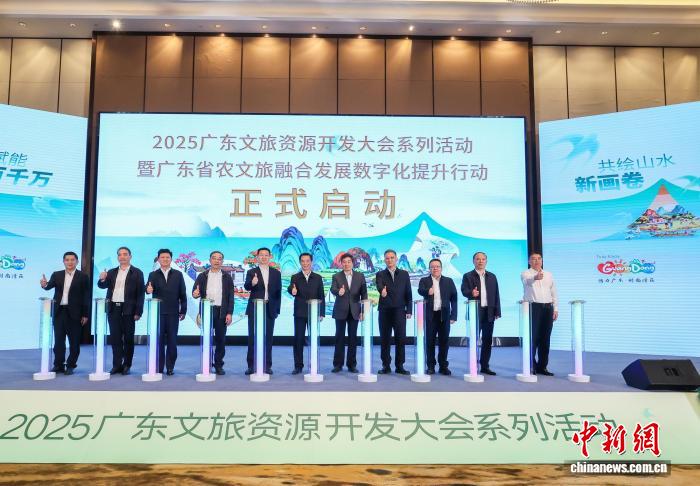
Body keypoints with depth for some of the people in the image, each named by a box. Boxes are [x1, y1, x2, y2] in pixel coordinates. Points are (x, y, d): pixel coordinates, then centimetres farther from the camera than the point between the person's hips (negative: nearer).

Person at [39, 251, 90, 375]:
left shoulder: (83, 277, -1)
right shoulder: (57, 275, 10)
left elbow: (86, 296, -3)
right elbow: (49, 286, -5)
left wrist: (85, 314, -7)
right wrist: (44, 284, -29)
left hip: (74, 313, -3)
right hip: (59, 311, 3)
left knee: (74, 341, 2)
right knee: (58, 340, 6)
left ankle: (71, 366, 11)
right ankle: (58, 365, 15)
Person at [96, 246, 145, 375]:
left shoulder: (137, 273, 0)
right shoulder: (112, 272, 14)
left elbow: (140, 293, -4)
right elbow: (102, 286, 6)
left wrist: (138, 312, -11)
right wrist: (102, 279, -17)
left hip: (128, 310, -4)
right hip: (113, 309, 4)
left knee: (128, 338, 2)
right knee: (115, 338, 5)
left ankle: (127, 365, 10)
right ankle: (117, 365, 10)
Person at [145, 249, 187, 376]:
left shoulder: (178, 274, 7)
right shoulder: (153, 275, 7)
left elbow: (182, 294, 5)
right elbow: (149, 289, -5)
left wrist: (183, 311, 1)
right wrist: (148, 290, -30)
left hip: (173, 313, 0)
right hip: (158, 312, 0)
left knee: (172, 341, 1)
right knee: (158, 340, 2)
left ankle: (170, 367, 9)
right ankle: (158, 367, 9)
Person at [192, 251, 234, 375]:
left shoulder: (227, 277, 9)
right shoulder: (202, 276, 10)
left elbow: (230, 297, 5)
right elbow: (195, 292, 5)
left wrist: (229, 313, -4)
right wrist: (195, 294, -20)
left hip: (222, 312, 0)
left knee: (220, 339, 2)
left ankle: (219, 365, 11)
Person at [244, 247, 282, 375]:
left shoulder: (276, 273, 9)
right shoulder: (251, 272, 3)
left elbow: (278, 292, 10)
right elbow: (246, 287, -14)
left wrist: (277, 309, 5)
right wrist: (252, 283, -37)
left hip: (270, 309, 1)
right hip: (254, 309, -1)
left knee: (268, 337, 4)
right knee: (252, 337, 1)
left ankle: (267, 365, 11)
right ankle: (251, 365, 8)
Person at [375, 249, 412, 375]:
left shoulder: (404, 274, 11)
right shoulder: (380, 274, 7)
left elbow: (408, 293, 9)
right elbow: (379, 286, -16)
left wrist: (409, 310, 1)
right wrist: (382, 291, -39)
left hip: (399, 311, 0)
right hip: (385, 311, 0)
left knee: (401, 339, -2)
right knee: (385, 339, 3)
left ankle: (400, 366, 6)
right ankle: (386, 366, 11)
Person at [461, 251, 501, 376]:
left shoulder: (492, 277, 14)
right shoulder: (468, 276, 3)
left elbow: (496, 295, 10)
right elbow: (464, 291, -11)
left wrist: (497, 312, 4)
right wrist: (471, 293, -33)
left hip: (489, 313, 4)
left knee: (487, 340, 7)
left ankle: (485, 366, 15)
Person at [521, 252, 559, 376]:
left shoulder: (548, 274, 17)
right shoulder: (526, 273, -1)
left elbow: (553, 292, 19)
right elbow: (527, 281, -26)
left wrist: (555, 309, 11)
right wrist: (535, 277, -49)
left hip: (547, 307, 5)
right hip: (532, 307, -5)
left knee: (545, 338, 6)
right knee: (533, 337, -7)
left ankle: (542, 366, 13)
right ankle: (530, 365, 2)